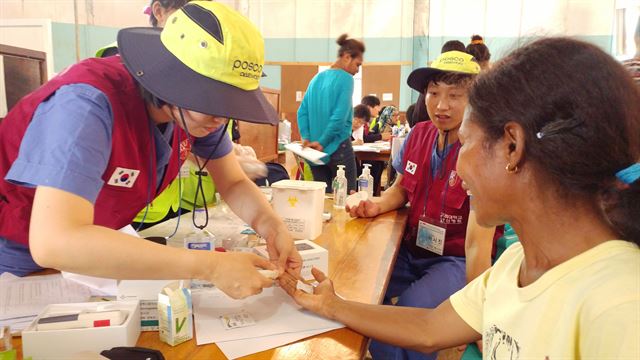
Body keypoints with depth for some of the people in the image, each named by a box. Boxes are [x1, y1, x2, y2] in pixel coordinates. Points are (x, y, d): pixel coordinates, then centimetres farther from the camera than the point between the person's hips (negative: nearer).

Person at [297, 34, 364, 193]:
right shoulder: (346, 79, -9)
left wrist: (306, 138, -2)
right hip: (338, 147, -7)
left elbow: (302, 111, 6)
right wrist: (322, 142, -14)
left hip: (315, 150, 7)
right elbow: (339, 116, -19)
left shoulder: (317, 78, 12)